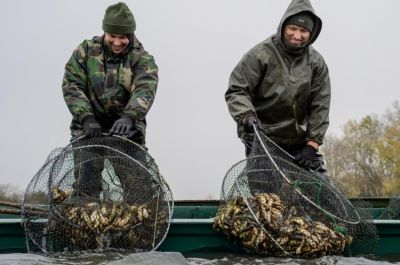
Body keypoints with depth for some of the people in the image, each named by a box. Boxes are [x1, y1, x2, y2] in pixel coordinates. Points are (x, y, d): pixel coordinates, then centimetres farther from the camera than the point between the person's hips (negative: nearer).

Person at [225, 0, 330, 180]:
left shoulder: (316, 62, 4)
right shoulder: (260, 55, -9)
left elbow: (319, 106, 1)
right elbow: (236, 91, -11)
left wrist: (312, 144, -7)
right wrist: (247, 117, -30)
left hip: (299, 143, 4)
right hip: (262, 141, -4)